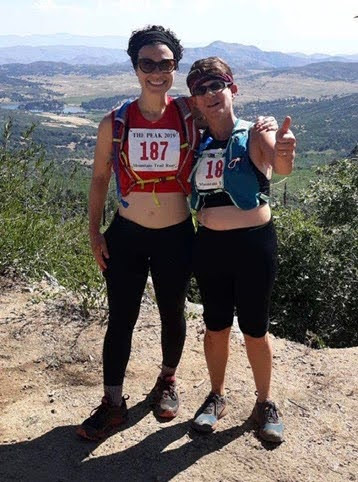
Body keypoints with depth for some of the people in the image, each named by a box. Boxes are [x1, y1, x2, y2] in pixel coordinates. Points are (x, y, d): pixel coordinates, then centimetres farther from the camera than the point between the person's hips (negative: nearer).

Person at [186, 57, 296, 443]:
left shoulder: (255, 135, -8)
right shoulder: (197, 142, 6)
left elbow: (281, 167, -29)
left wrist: (283, 155, -51)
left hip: (254, 243, -3)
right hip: (209, 245, 3)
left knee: (255, 330, 8)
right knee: (215, 326, 15)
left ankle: (264, 403, 31)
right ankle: (217, 397, 36)